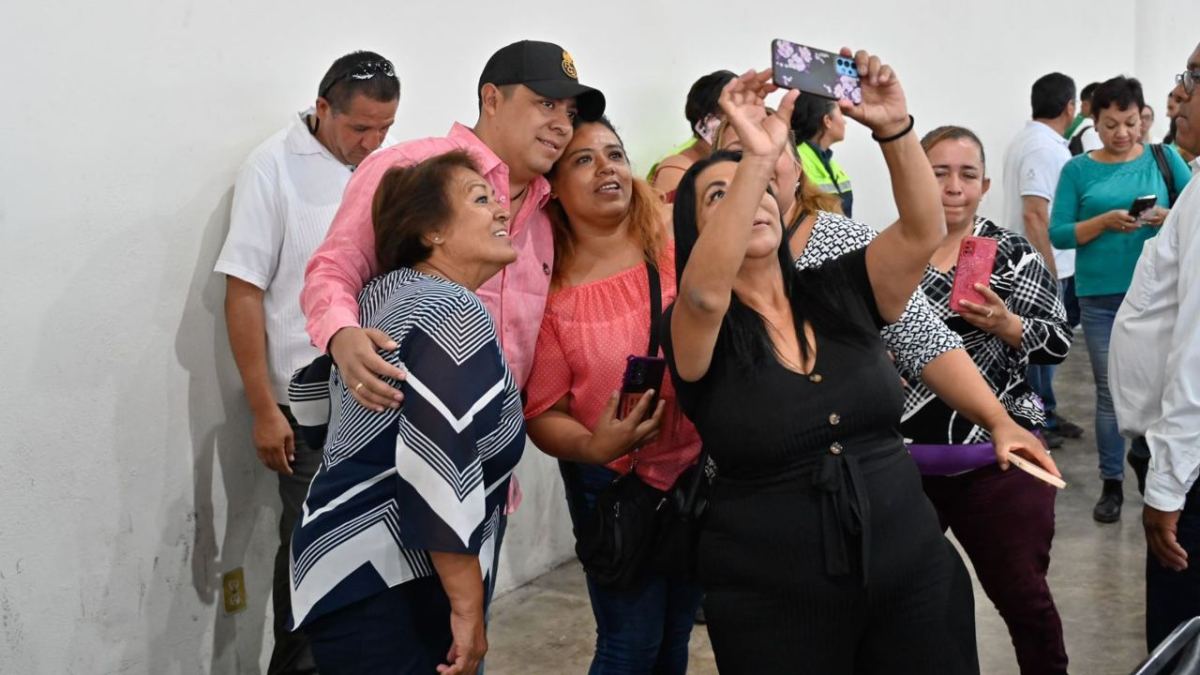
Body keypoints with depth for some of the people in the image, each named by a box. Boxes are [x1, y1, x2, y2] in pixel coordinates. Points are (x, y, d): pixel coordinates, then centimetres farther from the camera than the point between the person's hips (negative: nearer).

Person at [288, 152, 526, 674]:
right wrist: (469, 608, -21)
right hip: (382, 594, -10)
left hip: (355, 572, 10)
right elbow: (440, 463, -25)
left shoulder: (387, 294, 12)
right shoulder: (455, 314, -17)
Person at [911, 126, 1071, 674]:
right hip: (902, 459, 2)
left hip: (996, 458, -1)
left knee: (1024, 597, 5)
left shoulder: (1014, 254, -1)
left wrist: (1006, 324, -20)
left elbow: (1059, 342, -3)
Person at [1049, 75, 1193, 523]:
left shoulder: (1164, 159, 4)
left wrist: (1167, 217, -16)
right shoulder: (1078, 170, 2)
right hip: (1101, 296, 0)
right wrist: (1105, 221, -17)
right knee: (1110, 389, 5)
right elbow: (1059, 234, -3)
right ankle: (1112, 484, 15)